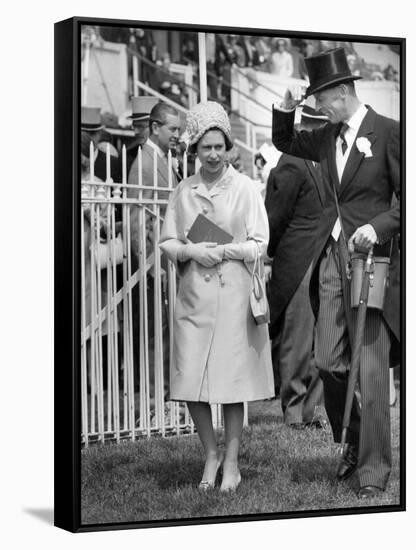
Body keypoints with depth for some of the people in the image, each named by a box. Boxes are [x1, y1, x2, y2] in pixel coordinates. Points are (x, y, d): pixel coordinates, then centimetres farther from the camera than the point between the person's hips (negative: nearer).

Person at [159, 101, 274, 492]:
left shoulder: (244, 187, 0)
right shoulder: (183, 192, 8)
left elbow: (259, 243, -1)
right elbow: (167, 242, 8)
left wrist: (224, 250, -14)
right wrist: (191, 250, -11)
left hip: (234, 294, -2)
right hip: (193, 296, 2)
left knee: (232, 381, 0)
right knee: (190, 383, -1)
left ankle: (231, 460, 13)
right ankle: (211, 453, 18)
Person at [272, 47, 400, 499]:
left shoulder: (388, 133, -6)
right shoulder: (328, 137, 13)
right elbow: (284, 143, 30)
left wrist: (378, 227, -21)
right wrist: (286, 109, 13)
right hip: (330, 257, 6)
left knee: (371, 370, -4)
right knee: (328, 362, 5)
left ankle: (373, 470, 4)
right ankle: (352, 442, 28)